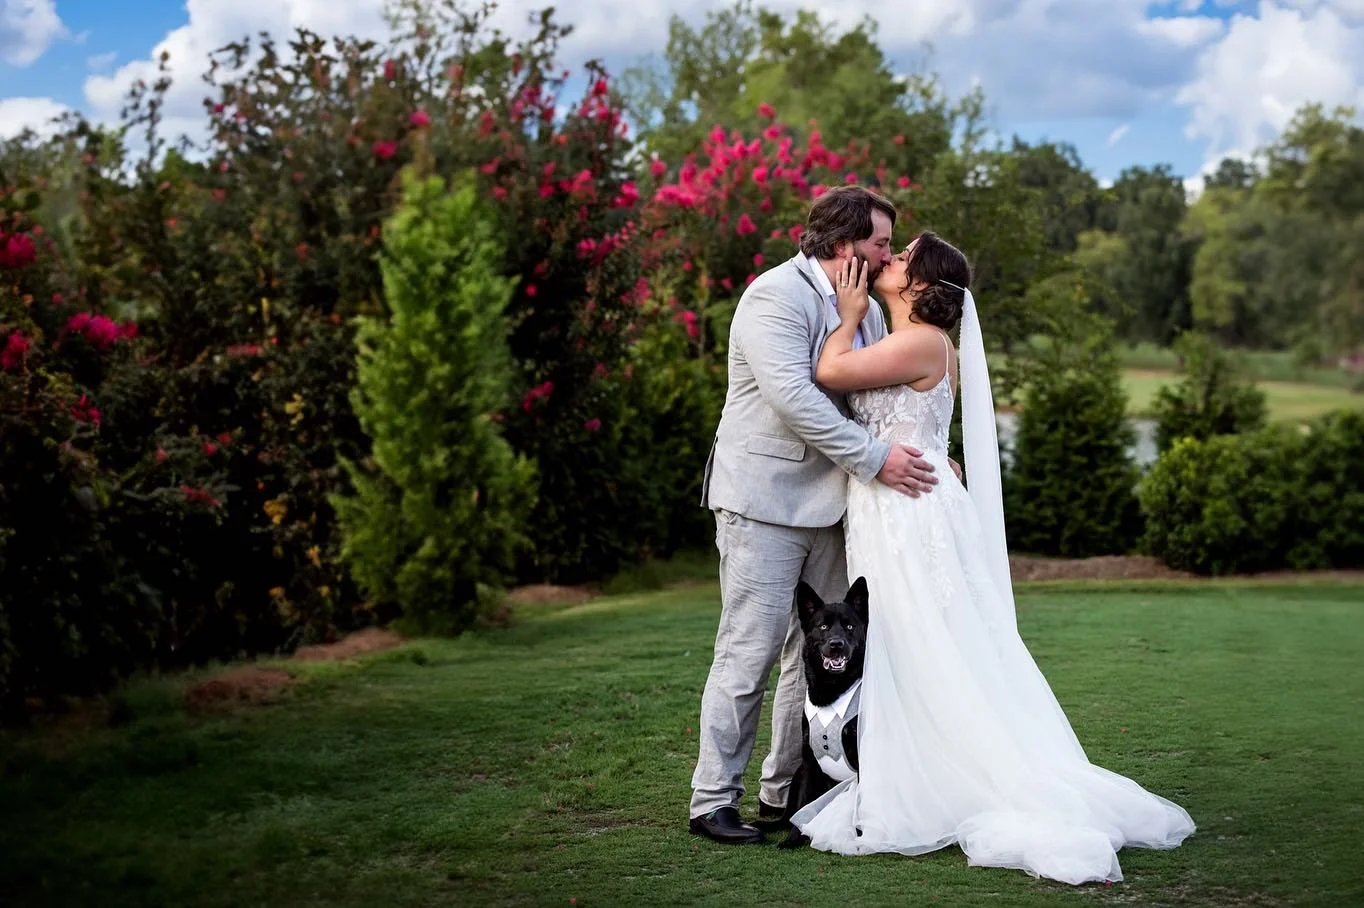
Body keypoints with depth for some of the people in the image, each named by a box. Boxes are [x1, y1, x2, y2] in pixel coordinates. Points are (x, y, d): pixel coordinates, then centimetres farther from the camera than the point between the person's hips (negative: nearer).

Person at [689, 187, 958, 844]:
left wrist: (926, 457, 5)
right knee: (751, 649, -6)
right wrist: (876, 458, -20)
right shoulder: (776, 296, -12)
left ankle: (786, 790, 19)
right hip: (765, 500, -8)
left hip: (828, 505, 9)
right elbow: (793, 397, -22)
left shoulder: (866, 309, 15)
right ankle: (713, 800, 2)